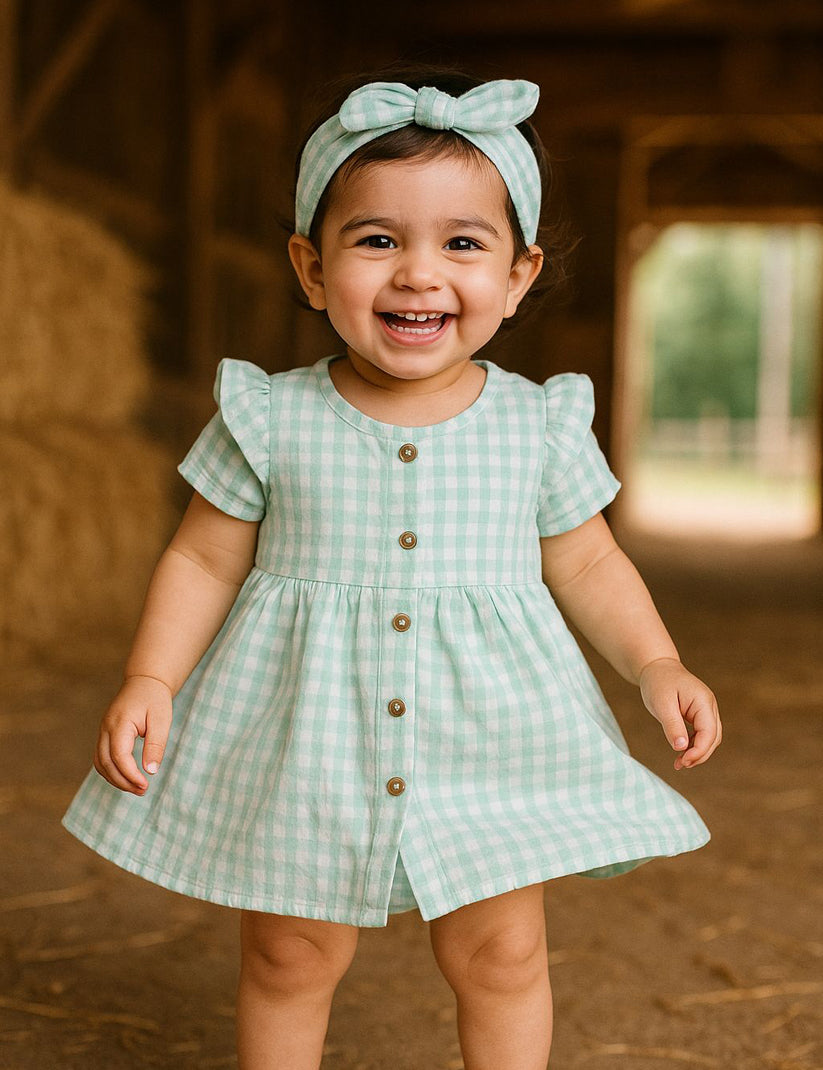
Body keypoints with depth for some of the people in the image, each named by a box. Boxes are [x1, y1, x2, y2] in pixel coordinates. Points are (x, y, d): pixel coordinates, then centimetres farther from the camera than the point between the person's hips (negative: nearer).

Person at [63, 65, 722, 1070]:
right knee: (291, 953, 11)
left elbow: (586, 567, 7)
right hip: (301, 732, 0)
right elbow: (202, 560, 0)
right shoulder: (271, 420, -6)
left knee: (501, 952, 9)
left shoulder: (538, 424, -3)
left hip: (490, 734, 1)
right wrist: (149, 678, -11)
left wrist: (657, 666, -5)